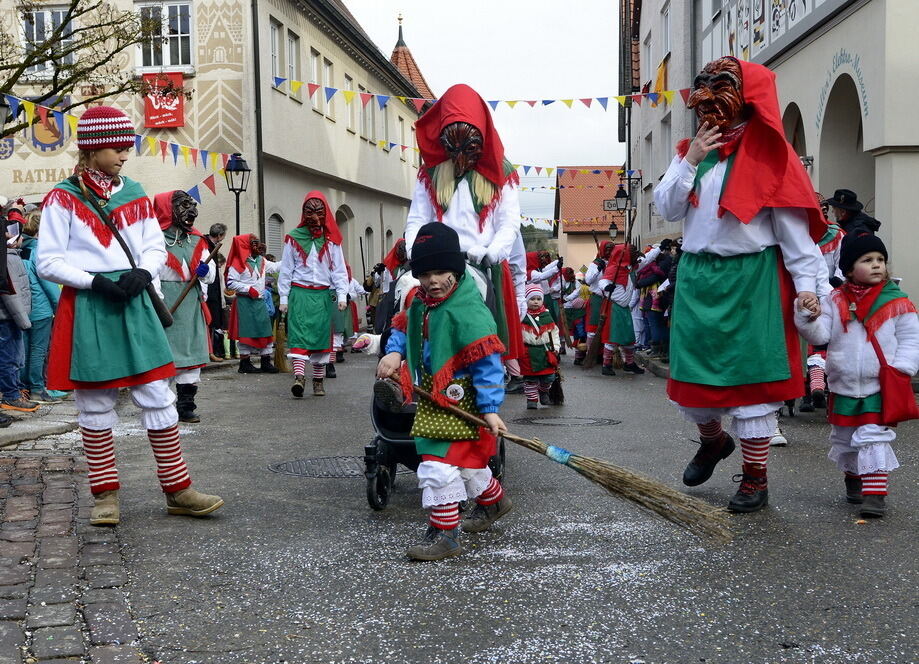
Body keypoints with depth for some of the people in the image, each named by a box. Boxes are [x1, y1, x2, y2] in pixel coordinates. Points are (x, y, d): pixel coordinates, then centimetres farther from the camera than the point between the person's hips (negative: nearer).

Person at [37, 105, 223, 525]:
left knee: (158, 397, 2)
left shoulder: (134, 194, 10)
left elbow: (155, 247, 14)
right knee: (95, 405, 5)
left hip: (134, 305, 4)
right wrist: (95, 282, -17)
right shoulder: (62, 198, -3)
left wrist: (143, 273, -7)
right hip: (87, 309, -3)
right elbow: (48, 261, -4)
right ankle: (105, 495, 17)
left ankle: (177, 490, 9)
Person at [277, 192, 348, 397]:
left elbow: (339, 270, 6)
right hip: (300, 293, -2)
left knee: (321, 335, 4)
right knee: (299, 334, -14)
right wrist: (284, 299, 2)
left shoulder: (331, 240, 8)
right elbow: (286, 270, 6)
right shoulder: (294, 238, 5)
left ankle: (318, 381, 13)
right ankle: (299, 376, -26)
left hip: (324, 295, 2)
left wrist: (342, 295, -5)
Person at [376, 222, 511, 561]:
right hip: (433, 400, 9)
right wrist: (394, 352, 0)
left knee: (439, 464, -13)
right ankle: (493, 500, 49)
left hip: (460, 402, -9)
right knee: (466, 460, 23)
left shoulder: (469, 312, -23)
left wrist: (490, 409, -25)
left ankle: (443, 533, 0)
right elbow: (402, 327, 22)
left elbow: (486, 362, -23)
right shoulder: (420, 304, 4)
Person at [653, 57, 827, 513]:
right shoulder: (693, 150, 12)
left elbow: (792, 223, -8)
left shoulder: (766, 155, -5)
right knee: (691, 377, 11)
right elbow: (666, 208, 5)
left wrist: (806, 282, -14)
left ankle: (755, 479, 12)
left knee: (750, 378, -1)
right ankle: (713, 440, 41)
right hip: (697, 277, 5)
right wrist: (690, 161, -7)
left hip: (750, 279, -5)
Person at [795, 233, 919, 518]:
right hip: (843, 388, 3)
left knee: (874, 439, -8)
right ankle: (853, 480, 38)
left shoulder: (896, 302, -4)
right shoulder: (835, 301, 0)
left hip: (880, 388, -3)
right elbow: (820, 335, -3)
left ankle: (875, 493, -3)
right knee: (844, 440, 16)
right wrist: (808, 317, -22)